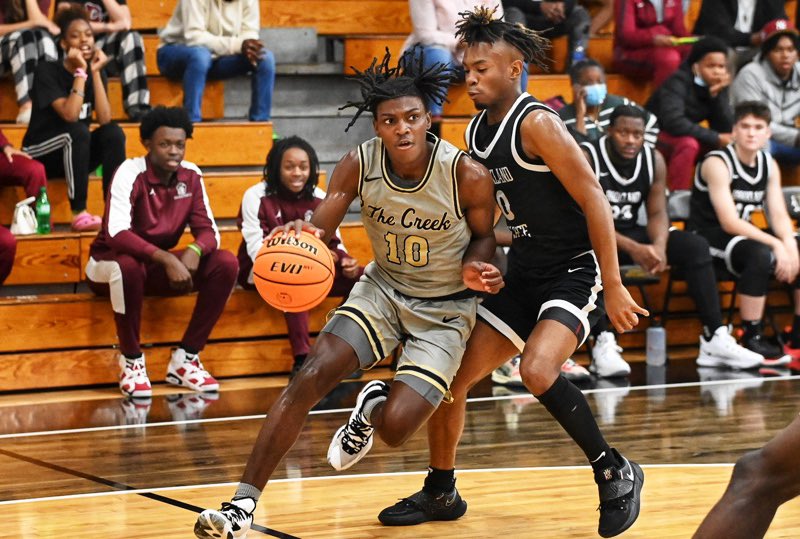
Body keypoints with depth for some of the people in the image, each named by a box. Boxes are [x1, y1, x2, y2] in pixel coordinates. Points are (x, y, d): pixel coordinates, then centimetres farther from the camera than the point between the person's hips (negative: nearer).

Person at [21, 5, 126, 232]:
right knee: (77, 131, -33)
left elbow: (105, 120, -15)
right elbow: (70, 115, -28)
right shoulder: (47, 71, -15)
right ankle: (79, 213, -32)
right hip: (40, 155, -5)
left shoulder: (94, 72, 1)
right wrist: (81, 72, -25)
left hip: (76, 154, 5)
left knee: (114, 132, -20)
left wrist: (95, 72, -17)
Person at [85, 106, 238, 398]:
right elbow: (116, 233, -33)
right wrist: (166, 259, -42)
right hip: (109, 264, -5)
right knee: (128, 265, -41)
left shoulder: (191, 176, -4)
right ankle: (131, 361, -20)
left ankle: (185, 359, -9)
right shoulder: (130, 173, -21)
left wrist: (194, 251, -30)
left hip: (156, 266, 5)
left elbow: (208, 229, -6)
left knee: (226, 263, -15)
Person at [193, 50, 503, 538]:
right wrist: (301, 236, -40)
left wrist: (474, 268, -24)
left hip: (445, 309, -2)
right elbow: (320, 230, -16)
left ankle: (373, 407, 25)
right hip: (383, 287, 3)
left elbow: (484, 236, -2)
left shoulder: (468, 175, -21)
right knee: (310, 377, -19)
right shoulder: (360, 164, -15)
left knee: (395, 428, -17)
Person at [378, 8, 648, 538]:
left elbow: (594, 200, -20)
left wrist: (614, 287, -23)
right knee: (451, 375, 6)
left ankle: (616, 473, -10)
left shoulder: (536, 123, -18)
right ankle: (441, 493, 26)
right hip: (525, 274, 8)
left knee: (538, 369, -30)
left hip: (576, 270, -8)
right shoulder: (478, 130, 7)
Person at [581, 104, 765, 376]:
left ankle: (714, 339, -15)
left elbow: (657, 213, -2)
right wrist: (632, 249, -35)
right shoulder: (585, 158, -19)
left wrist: (659, 246, -26)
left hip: (632, 234, 6)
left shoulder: (654, 160, -1)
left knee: (696, 246, -13)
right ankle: (603, 344, -42)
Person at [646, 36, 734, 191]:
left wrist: (717, 94, -25)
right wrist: (715, 138, -31)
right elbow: (673, 122, -36)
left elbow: (726, 129, -12)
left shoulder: (718, 87, -4)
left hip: (683, 141, 7)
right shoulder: (679, 82, -21)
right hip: (652, 138, -7)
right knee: (688, 144, -35)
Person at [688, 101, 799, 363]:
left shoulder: (770, 165, 6)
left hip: (744, 234, 8)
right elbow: (729, 222, -24)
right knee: (760, 255, -35)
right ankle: (752, 339, -26)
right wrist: (776, 245, -30)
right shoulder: (717, 163, -17)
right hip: (707, 238, -8)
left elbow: (779, 214, 0)